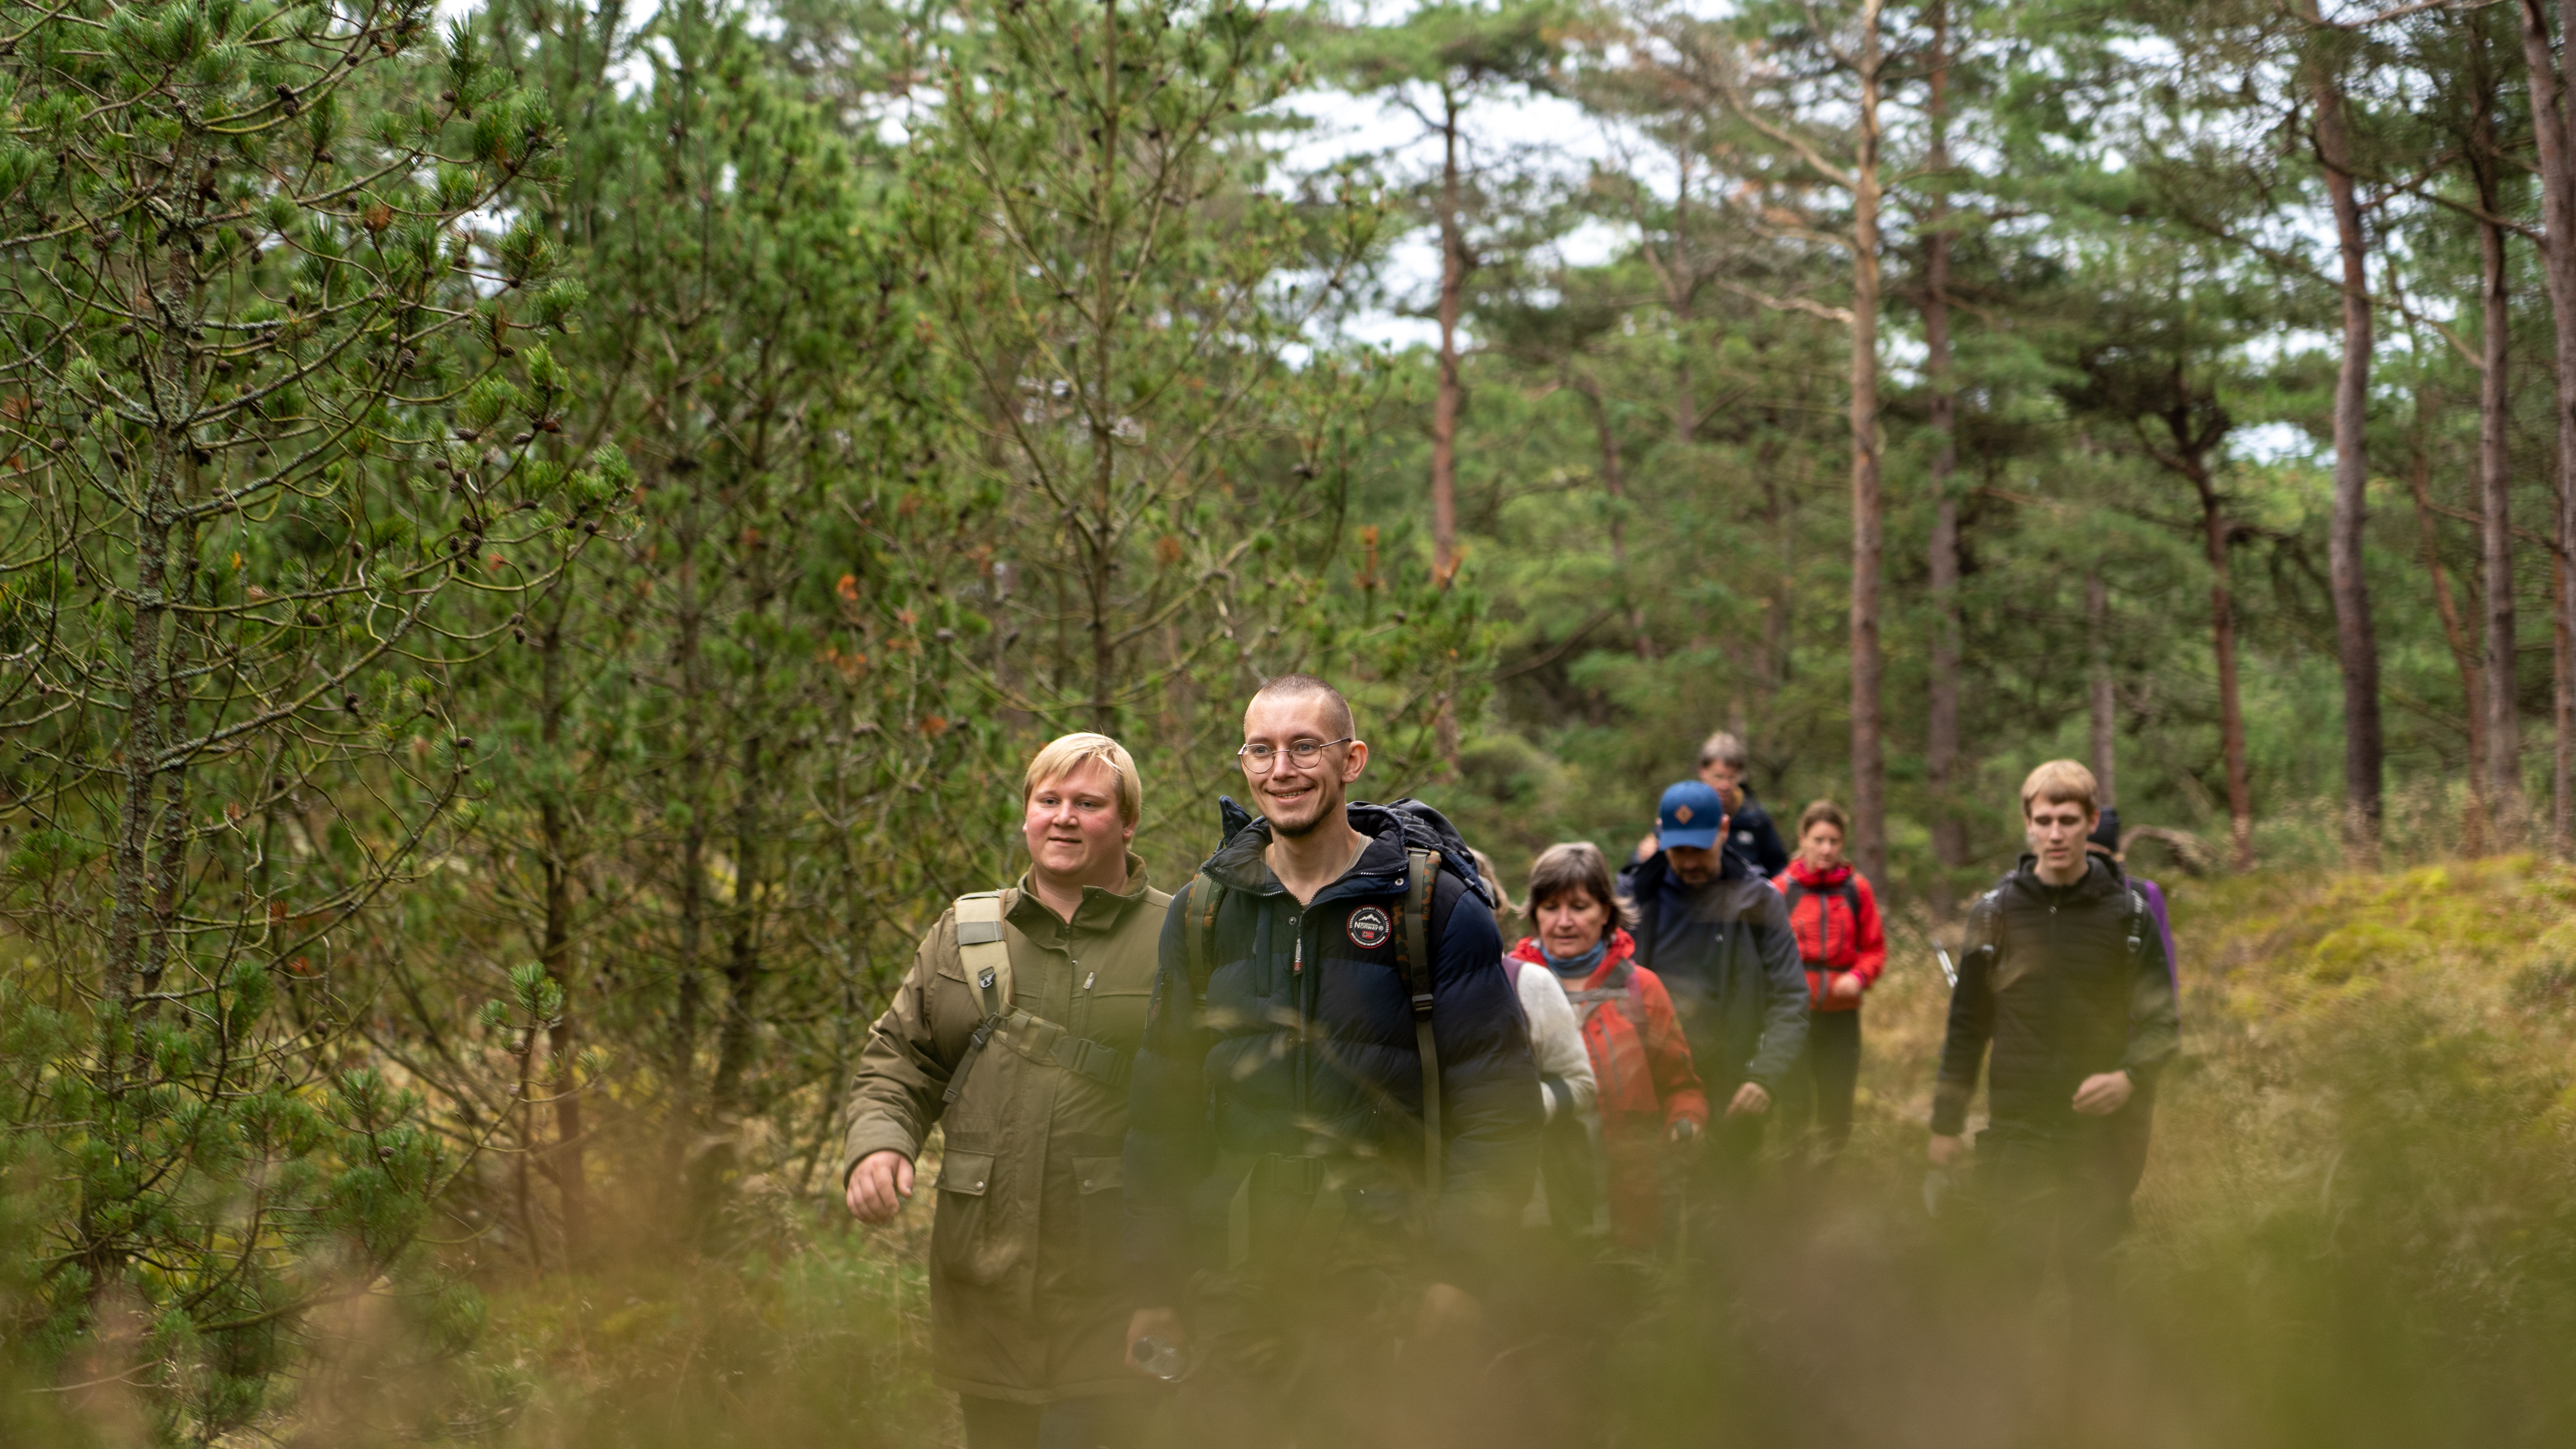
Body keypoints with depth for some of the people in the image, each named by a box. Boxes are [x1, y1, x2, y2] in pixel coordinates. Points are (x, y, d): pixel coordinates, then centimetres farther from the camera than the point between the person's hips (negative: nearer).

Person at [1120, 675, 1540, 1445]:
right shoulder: (1204, 912, 9)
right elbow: (1161, 1113, 11)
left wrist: (1457, 1273, -11)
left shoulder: (1435, 907, -2)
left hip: (1383, 1283, -3)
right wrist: (1155, 1283, 7)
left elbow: (1499, 1106, -4)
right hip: (1230, 1289, 3)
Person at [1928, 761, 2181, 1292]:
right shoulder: (1997, 912, 1)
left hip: (2099, 1128, 0)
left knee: (2094, 1280, 6)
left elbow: (2161, 1020, 1)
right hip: (2017, 1133, 0)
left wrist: (2130, 1076, -19)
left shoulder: (2126, 912, 0)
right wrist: (1946, 1123, 6)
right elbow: (1967, 1024, 7)